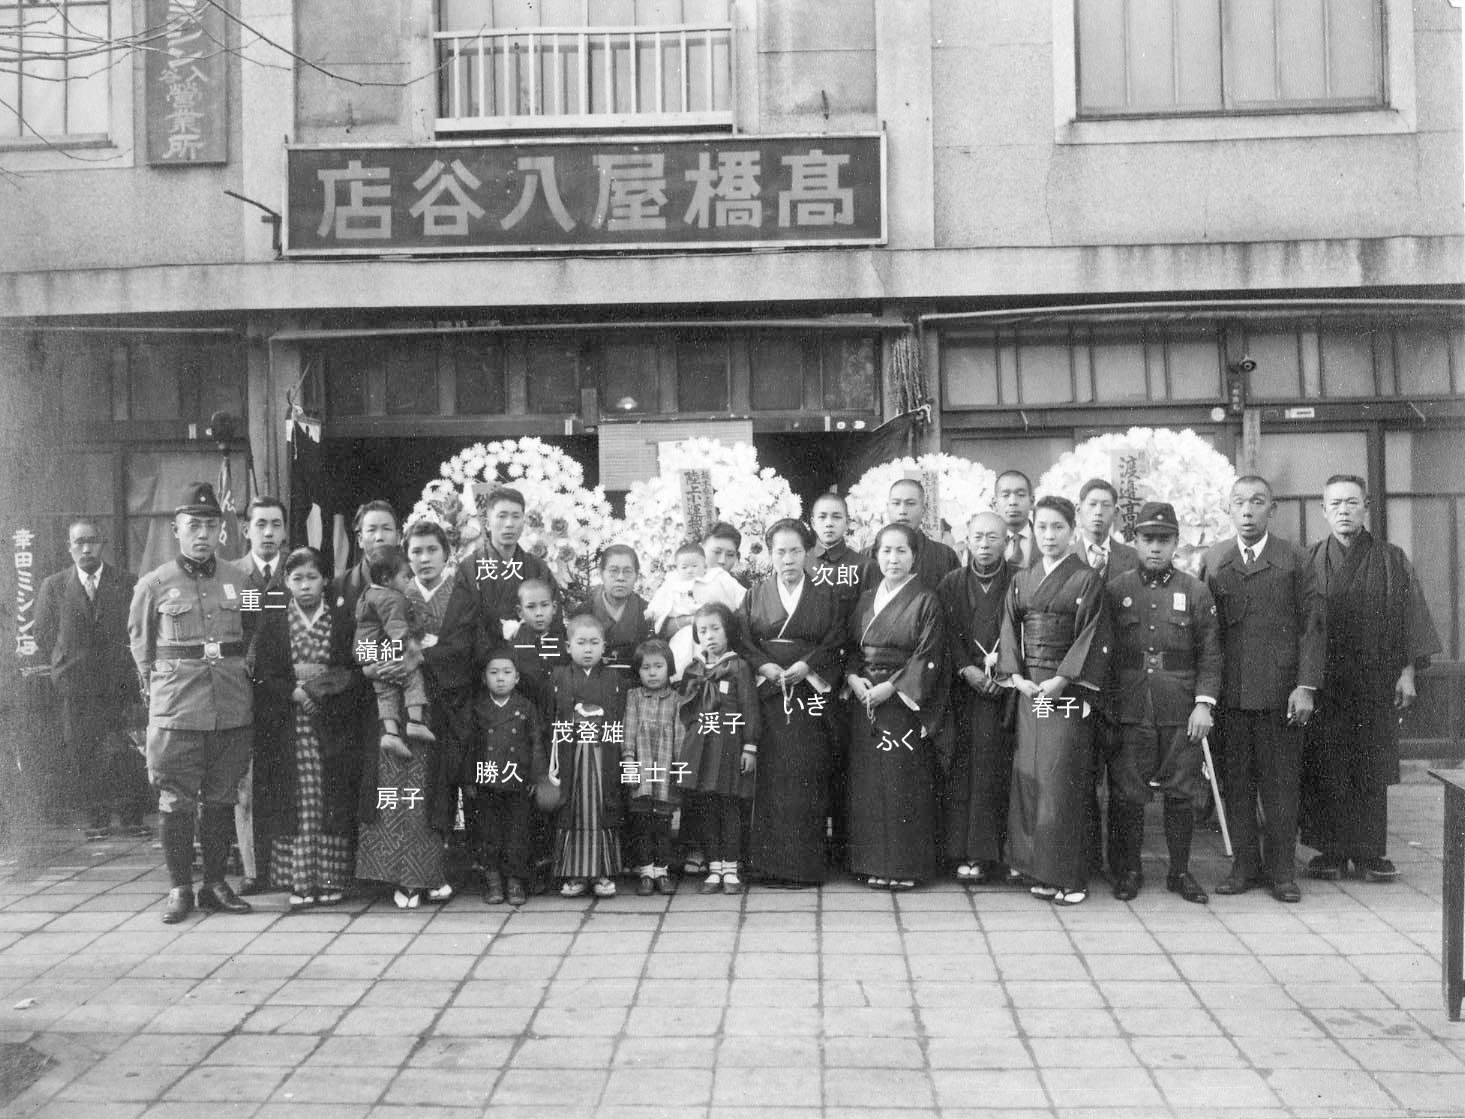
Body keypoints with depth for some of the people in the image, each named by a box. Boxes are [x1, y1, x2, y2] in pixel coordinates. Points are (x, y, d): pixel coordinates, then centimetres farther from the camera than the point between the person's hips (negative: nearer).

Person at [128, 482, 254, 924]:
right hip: (176, 712, -2)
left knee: (222, 800, 9)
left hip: (233, 710, 3)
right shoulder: (154, 585, 1)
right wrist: (162, 687, 10)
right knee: (176, 802, 1)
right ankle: (179, 888, 12)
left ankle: (215, 883, 19)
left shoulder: (238, 582, 7)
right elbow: (140, 644, 11)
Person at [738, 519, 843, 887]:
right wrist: (764, 666, -12)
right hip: (766, 695, 1)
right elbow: (743, 641, 4)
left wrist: (806, 665, -13)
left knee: (806, 776, -4)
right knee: (769, 775, -4)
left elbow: (835, 644, 2)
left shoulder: (824, 596, 8)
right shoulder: (755, 596, 10)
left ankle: (804, 864, 3)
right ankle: (769, 861, 3)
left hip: (810, 694, 0)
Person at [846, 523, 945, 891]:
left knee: (903, 781, -4)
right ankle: (873, 863, 13)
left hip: (905, 705, -5)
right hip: (865, 703, 5)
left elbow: (927, 658, -9)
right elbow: (852, 648, 15)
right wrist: (853, 678, -4)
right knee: (868, 782, 4)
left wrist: (890, 687, -15)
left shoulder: (925, 602, -3)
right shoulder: (866, 600, 13)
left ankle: (905, 865, 5)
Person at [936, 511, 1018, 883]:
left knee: (996, 768, -7)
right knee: (962, 769, -3)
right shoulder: (951, 584, 13)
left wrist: (999, 662, -11)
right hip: (964, 686, 2)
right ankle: (965, 851, 1)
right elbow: (947, 634, 4)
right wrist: (967, 669, -9)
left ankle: (987, 853, -3)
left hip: (1005, 687, -2)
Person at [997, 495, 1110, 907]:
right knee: (1028, 777, 3)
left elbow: (1093, 636, -8)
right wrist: (1016, 676, -4)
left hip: (1068, 690, -5)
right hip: (1028, 688, 5)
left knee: (1060, 780, -6)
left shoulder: (1087, 579, -1)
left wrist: (1061, 680, -15)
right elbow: (1009, 630, 10)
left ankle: (1067, 876, 1)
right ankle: (1039, 870, 12)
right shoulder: (1021, 580, 13)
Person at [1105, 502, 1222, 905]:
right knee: (1127, 793, 3)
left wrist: (1204, 703, -6)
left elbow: (1210, 653, 4)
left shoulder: (1196, 592, 6)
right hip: (1128, 710, 0)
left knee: (1182, 792, 5)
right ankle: (1128, 871, 16)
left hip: (1182, 712, 1)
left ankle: (1180, 872, 18)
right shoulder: (1115, 590, 6)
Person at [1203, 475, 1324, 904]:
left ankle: (1282, 871, 12)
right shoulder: (1213, 561, 10)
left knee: (1281, 786, 2)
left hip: (1280, 691, -2)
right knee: (1236, 784, 6)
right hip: (1228, 690, 2)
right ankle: (1245, 865, 17)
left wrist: (1306, 686, -7)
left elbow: (1312, 626, 1)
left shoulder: (1294, 559, 4)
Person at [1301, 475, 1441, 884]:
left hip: (1376, 683, 0)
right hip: (1324, 683, 0)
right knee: (1326, 771, 1)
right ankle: (1331, 851, 10)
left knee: (1371, 773, 3)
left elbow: (1410, 617, 3)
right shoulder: (1309, 563, 4)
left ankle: (1370, 854, 11)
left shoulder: (1392, 562, 5)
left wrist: (1408, 671, -5)